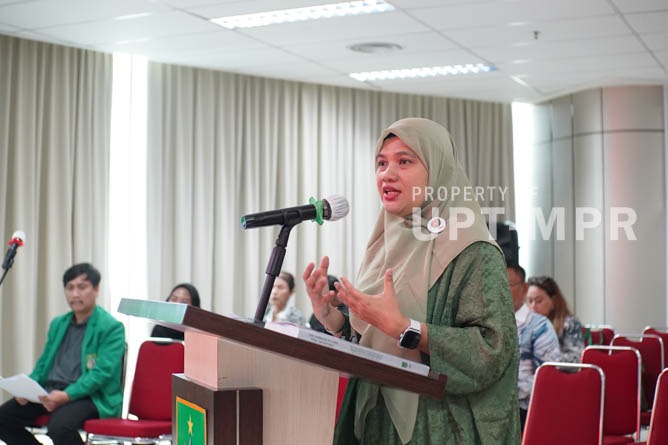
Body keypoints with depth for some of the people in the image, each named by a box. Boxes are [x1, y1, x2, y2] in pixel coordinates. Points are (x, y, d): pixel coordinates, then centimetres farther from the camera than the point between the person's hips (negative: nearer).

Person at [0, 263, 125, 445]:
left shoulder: (112, 327, -4)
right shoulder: (58, 324, 20)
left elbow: (102, 372, -15)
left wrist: (67, 395, -26)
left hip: (89, 396, -7)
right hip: (50, 393, 7)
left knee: (59, 426, -36)